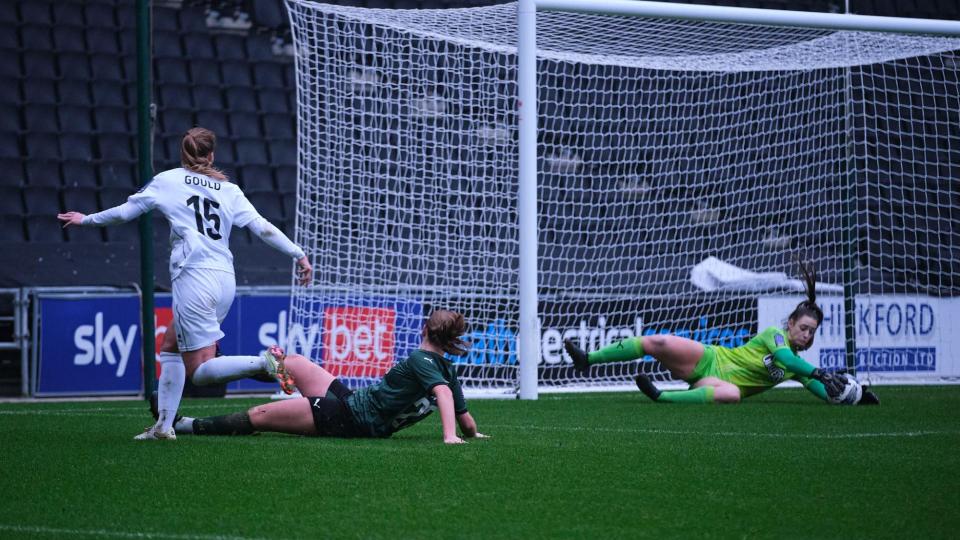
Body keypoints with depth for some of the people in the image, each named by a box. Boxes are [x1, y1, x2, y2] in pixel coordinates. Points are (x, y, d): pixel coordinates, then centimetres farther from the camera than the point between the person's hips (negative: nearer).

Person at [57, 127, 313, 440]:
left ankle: (265, 364, -28)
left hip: (194, 277, -6)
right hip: (225, 279, 6)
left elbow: (124, 212, 13)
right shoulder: (229, 190, 14)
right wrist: (299, 255, 12)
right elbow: (262, 227, 6)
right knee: (170, 347, 21)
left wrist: (87, 220, 29)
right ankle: (164, 425, 17)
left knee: (201, 372, -6)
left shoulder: (168, 181, 6)